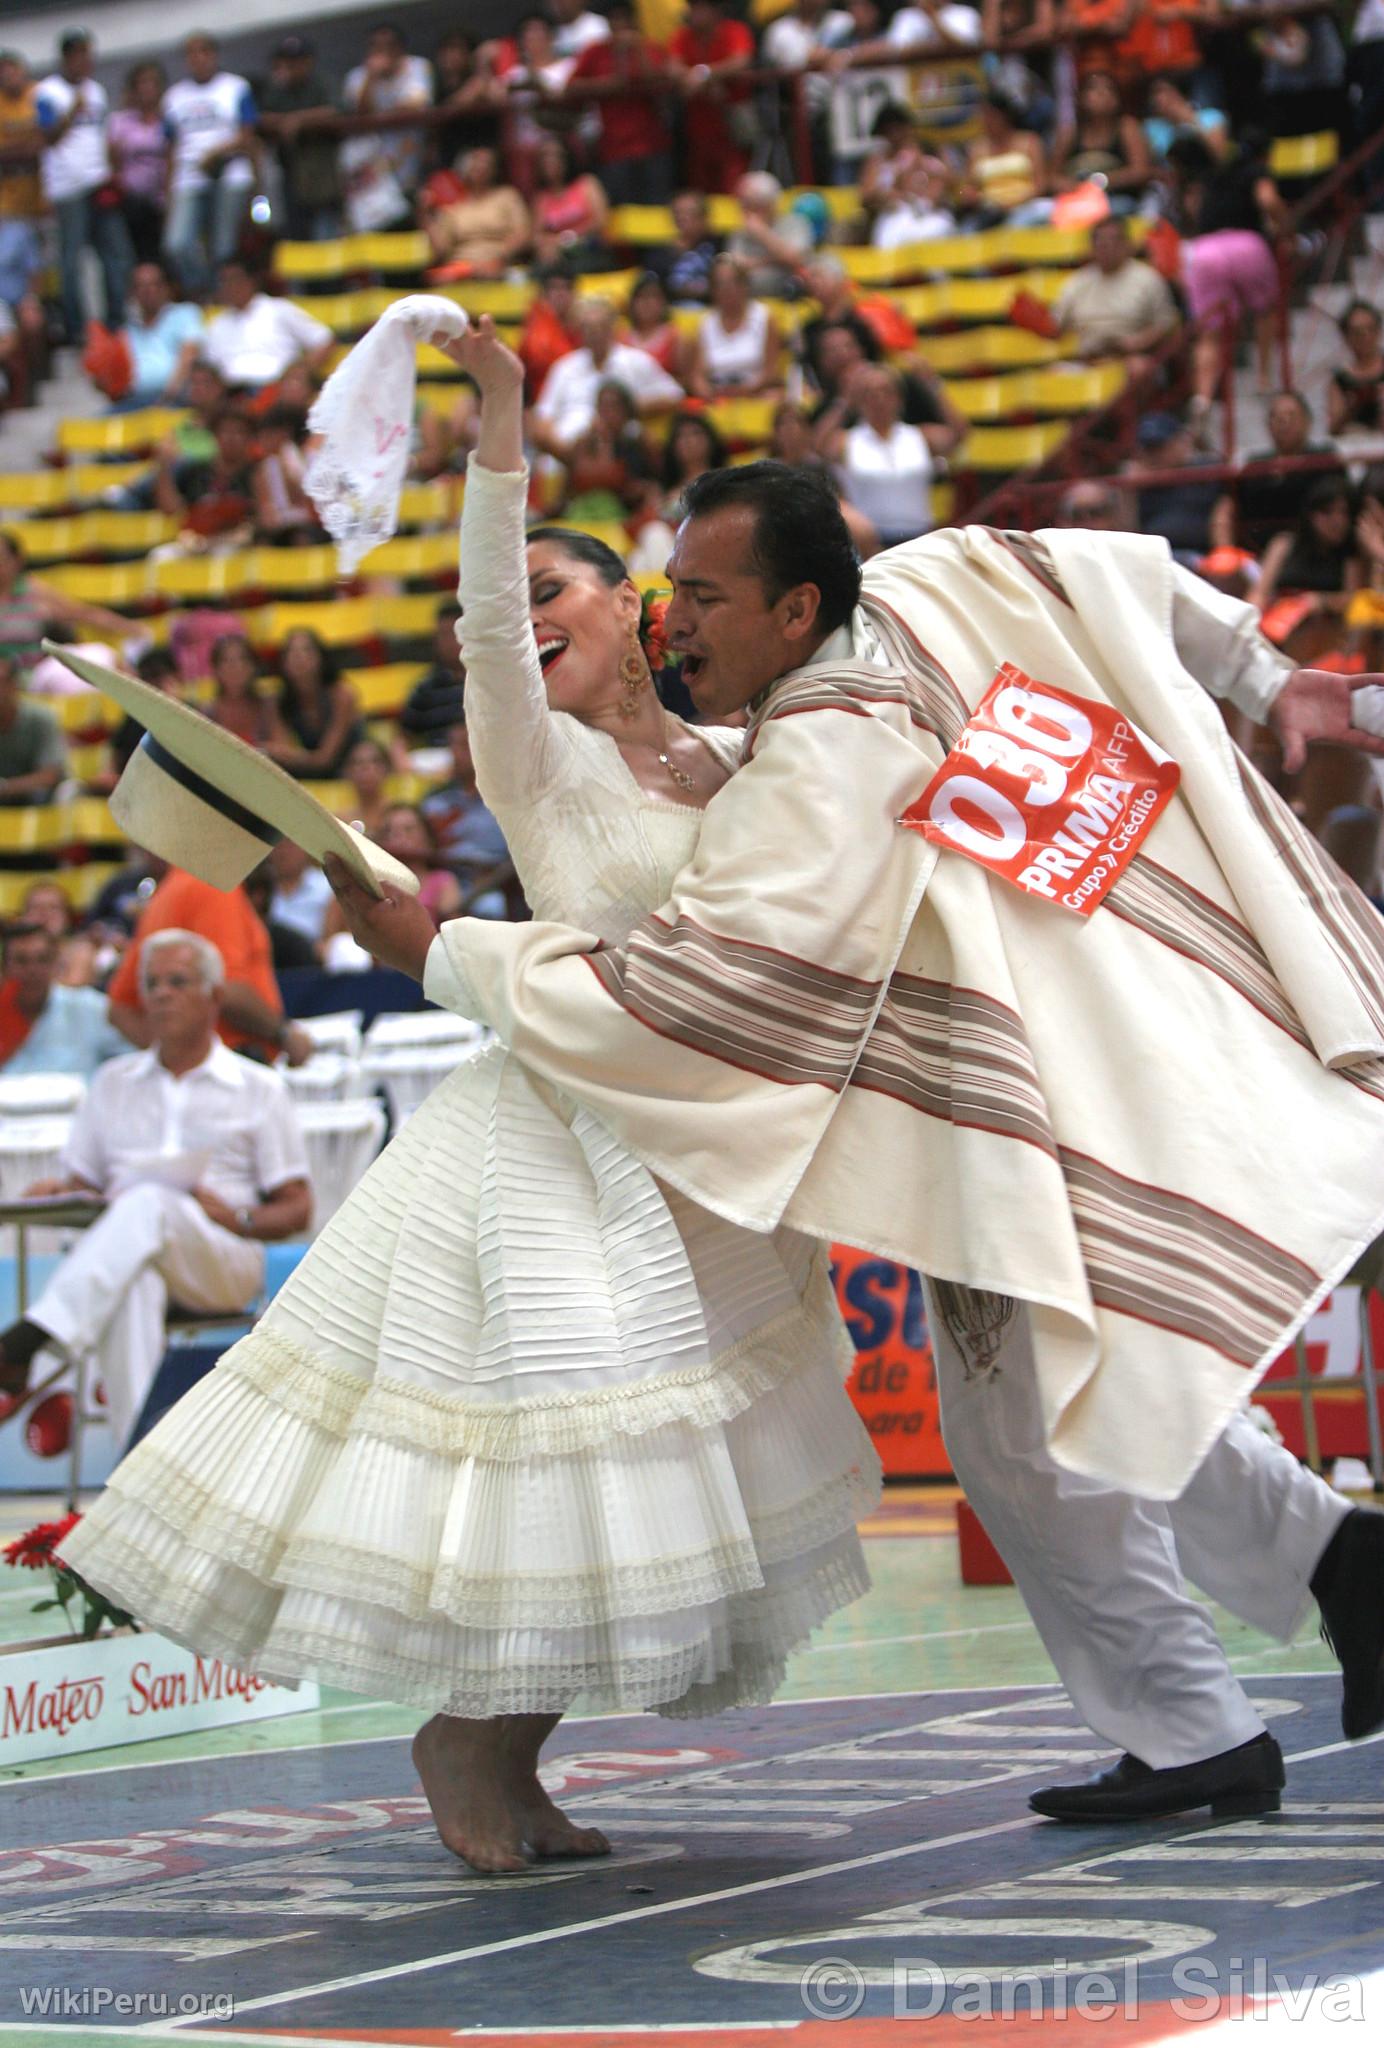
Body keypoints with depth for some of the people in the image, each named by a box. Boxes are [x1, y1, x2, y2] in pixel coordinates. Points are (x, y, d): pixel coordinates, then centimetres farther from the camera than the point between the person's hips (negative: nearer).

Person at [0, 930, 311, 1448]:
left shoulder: (259, 1090, 17)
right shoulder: (114, 1083, 26)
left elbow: (296, 1210, 12)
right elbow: (82, 1180, 24)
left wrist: (235, 1218, -8)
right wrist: (59, 1192, -1)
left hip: (225, 1262, -2)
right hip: (125, 1254, 2)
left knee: (148, 1205, -38)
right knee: (132, 1287, -40)